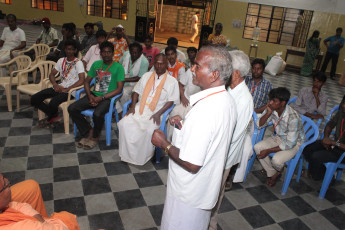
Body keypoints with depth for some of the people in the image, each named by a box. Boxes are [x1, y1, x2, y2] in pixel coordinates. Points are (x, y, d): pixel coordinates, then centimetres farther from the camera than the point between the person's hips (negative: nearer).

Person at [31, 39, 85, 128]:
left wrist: (67, 89, -20)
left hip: (70, 90, -7)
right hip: (60, 87, 7)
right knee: (34, 99, -5)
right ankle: (54, 116, 5)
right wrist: (55, 85, -6)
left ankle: (49, 120, 3)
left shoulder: (78, 63, -8)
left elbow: (81, 80, -20)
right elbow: (52, 74, 15)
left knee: (53, 103, -33)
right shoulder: (61, 61, 13)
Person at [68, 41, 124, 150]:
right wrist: (90, 95, -6)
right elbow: (87, 81, 14)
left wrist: (101, 98, -17)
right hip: (94, 95, 6)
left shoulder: (118, 67, -4)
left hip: (108, 97, -5)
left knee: (97, 114, -34)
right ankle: (88, 132, 0)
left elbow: (119, 89, -10)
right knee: (72, 108, -13)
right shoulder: (96, 64, 12)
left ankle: (95, 136, -3)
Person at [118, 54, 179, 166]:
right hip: (140, 108, 4)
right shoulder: (146, 76, 17)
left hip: (156, 112, -4)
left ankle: (142, 158, -8)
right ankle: (128, 154, -5)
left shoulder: (172, 81, 4)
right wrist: (132, 106, -1)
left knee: (149, 130, -32)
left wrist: (158, 114, -15)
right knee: (124, 124, -21)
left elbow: (171, 101, -2)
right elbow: (136, 91, 16)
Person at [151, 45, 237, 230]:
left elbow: (191, 164, -32)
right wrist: (184, 125, -1)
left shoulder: (204, 109, -35)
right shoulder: (228, 100, -4)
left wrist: (164, 143, -19)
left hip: (188, 193, -8)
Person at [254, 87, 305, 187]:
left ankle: (278, 171, 11)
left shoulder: (293, 117, -34)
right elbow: (259, 125, -9)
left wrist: (268, 151, -24)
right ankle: (272, 173, 7)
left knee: (276, 160, -29)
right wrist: (268, 113, -28)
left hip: (294, 142, -6)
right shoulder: (272, 109, -18)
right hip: (279, 137, 6)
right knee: (257, 147, -14)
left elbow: (289, 144, -28)